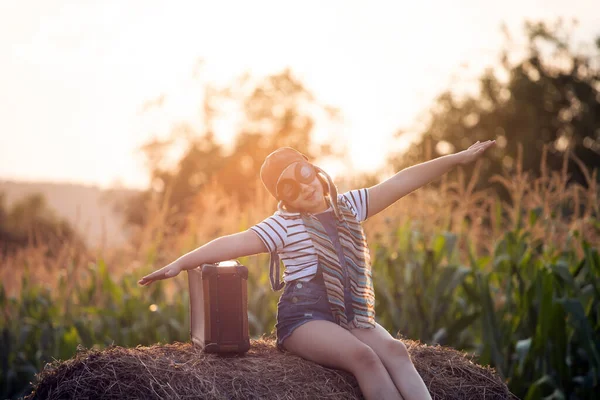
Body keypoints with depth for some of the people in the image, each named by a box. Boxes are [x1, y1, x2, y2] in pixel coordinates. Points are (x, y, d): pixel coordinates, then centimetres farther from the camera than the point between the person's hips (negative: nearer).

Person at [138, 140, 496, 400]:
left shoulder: (347, 206, 13)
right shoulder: (284, 225, -1)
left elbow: (400, 183, 10)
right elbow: (235, 243, -14)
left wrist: (457, 159, 11)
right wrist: (180, 264, -26)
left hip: (352, 315, 4)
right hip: (305, 317, -4)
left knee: (394, 350, -24)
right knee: (363, 356, -30)